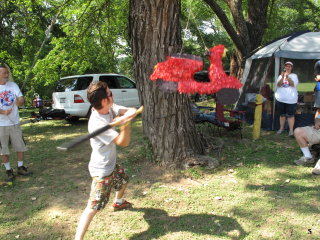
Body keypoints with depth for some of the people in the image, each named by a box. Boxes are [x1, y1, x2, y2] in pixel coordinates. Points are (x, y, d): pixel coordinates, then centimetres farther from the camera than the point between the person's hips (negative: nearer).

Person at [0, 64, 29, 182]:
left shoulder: (13, 85, 3)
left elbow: (22, 100, -3)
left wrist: (20, 101, -27)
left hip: (15, 122, 3)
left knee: (20, 146, 9)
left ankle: (20, 167, 25)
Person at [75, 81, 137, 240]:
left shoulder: (110, 108, -9)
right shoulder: (97, 123, -31)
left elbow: (131, 111, -14)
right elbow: (123, 142, -28)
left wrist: (126, 116, -34)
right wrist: (125, 124, -40)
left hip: (111, 163, 9)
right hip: (102, 170, -9)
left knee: (123, 180, 33)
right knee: (94, 206, -12)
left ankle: (118, 203, 62)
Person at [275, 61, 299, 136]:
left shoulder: (294, 75, 3)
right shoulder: (281, 76, 9)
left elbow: (293, 84, -14)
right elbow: (278, 85, -5)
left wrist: (287, 77, -27)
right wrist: (282, 77, -21)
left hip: (291, 99, -3)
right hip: (281, 98, 3)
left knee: (290, 115, -4)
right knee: (282, 114, 12)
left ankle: (291, 130, 1)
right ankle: (281, 128, 24)